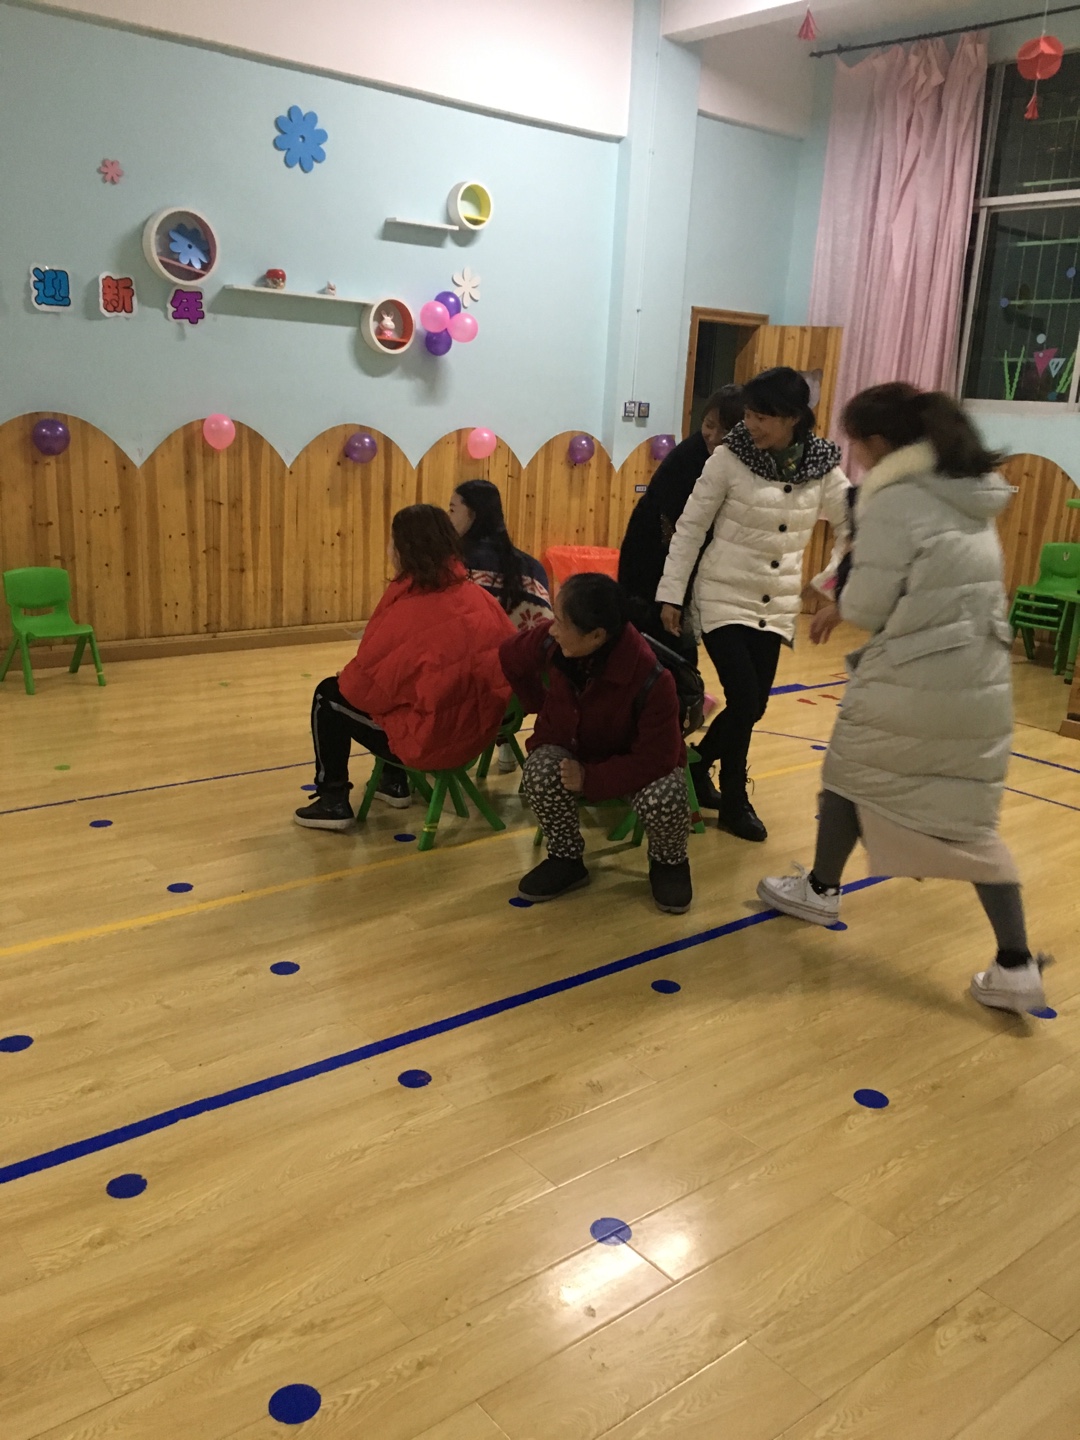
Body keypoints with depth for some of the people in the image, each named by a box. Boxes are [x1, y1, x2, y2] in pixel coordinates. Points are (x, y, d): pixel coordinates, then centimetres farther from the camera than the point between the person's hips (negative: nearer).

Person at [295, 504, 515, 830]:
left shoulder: (407, 608, -21)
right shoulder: (477, 597, -5)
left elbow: (369, 677, -14)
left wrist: (346, 678, 11)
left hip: (427, 739, -7)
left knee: (330, 694, 14)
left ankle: (333, 800, 18)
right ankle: (394, 781, 42)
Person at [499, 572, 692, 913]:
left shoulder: (651, 679, -34)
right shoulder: (549, 642, -23)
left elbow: (657, 758, -28)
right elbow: (510, 659, 2)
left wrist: (591, 779, -32)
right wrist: (543, 709, 6)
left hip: (639, 762, -3)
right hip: (571, 746, 3)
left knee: (664, 801, -33)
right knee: (540, 773, -30)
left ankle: (669, 863, 4)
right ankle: (566, 859, -2)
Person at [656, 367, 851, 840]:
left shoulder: (822, 469, -4)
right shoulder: (729, 457, -11)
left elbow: (852, 529, 8)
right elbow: (690, 527, -6)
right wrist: (671, 593, -7)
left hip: (776, 606, 4)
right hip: (723, 598, -4)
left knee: (753, 706, 6)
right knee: (744, 699, -10)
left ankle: (697, 762, 33)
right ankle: (734, 798, 10)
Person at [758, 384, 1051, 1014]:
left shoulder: (894, 502, -12)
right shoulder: (974, 498, 12)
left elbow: (866, 608, -11)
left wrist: (845, 592, 11)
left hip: (912, 683, -7)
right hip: (981, 683, 7)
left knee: (850, 773, 18)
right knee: (973, 820, 11)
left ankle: (821, 890, 37)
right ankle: (1017, 966, 7)